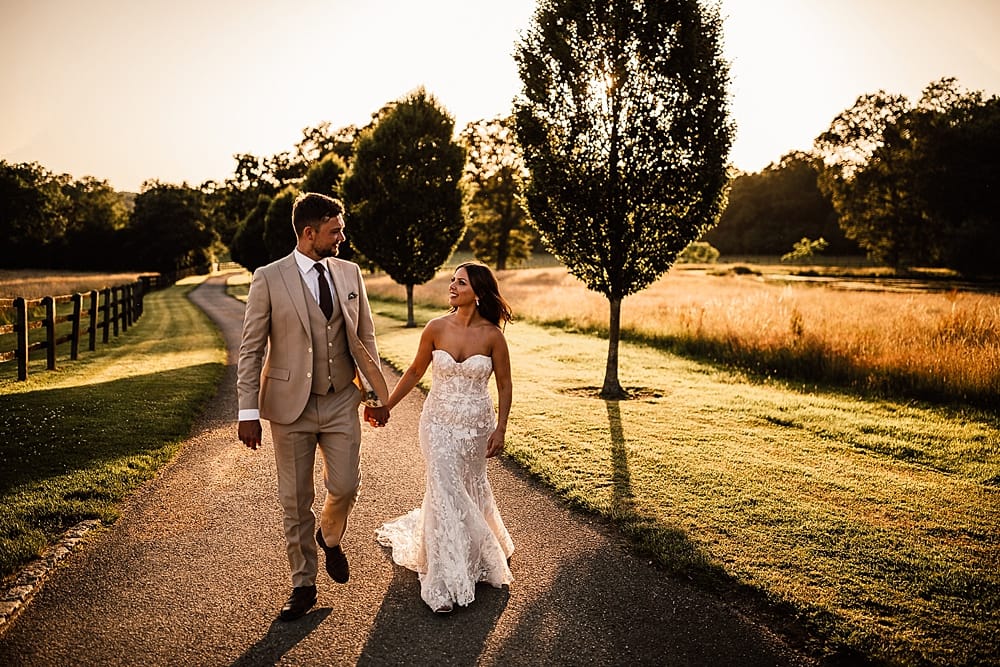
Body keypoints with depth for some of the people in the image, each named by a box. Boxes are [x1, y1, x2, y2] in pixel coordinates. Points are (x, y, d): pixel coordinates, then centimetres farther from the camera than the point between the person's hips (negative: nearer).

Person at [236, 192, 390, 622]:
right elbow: (251, 349, -6)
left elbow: (365, 338, 10)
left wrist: (376, 393, 9)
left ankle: (330, 537, 35)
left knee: (345, 486, -1)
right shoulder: (268, 279, -7)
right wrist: (248, 412, -10)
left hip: (342, 401, 3)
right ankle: (303, 585, 26)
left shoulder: (349, 273, 4)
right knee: (295, 500, 7)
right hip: (291, 405, -2)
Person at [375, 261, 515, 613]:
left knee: (469, 489, 16)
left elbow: (504, 385, -2)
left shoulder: (492, 335, -11)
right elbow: (415, 372, 6)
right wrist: (386, 404, 9)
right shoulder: (436, 328, -8)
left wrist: (500, 430, -5)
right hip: (439, 422, 0)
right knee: (445, 491, -3)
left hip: (477, 425, 0)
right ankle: (446, 582, 8)